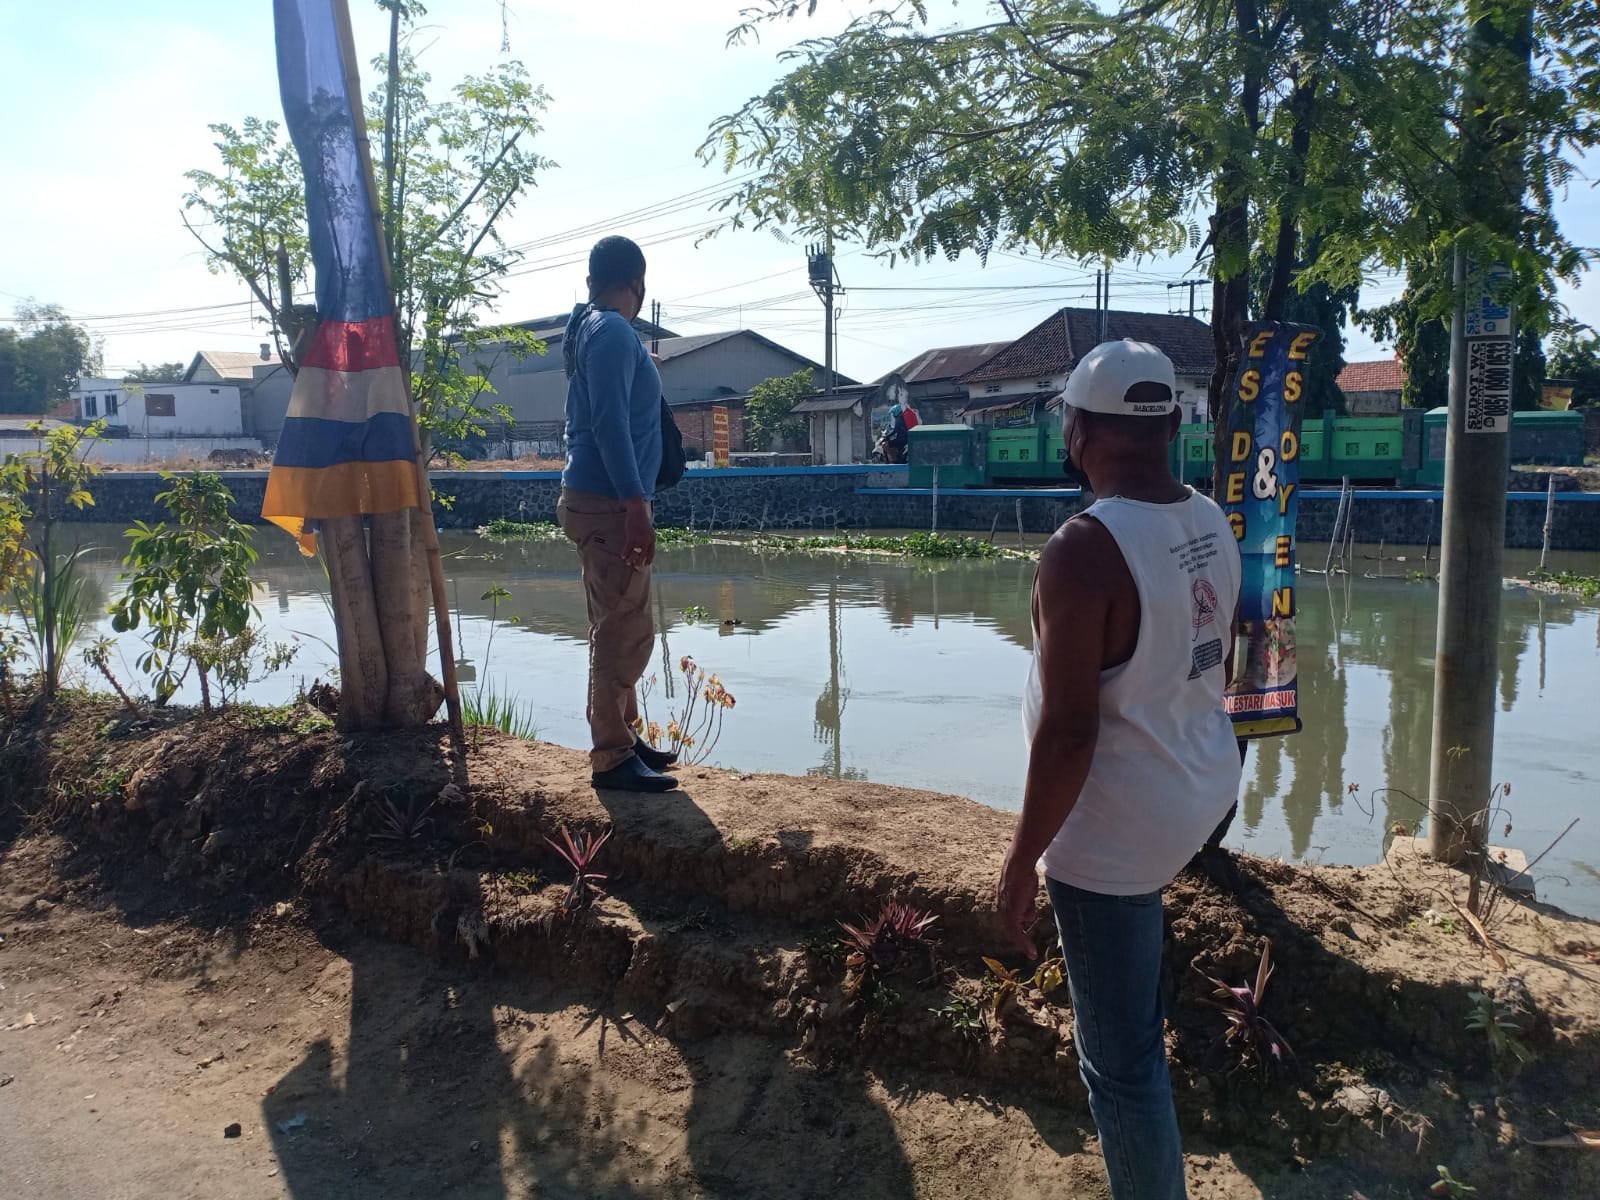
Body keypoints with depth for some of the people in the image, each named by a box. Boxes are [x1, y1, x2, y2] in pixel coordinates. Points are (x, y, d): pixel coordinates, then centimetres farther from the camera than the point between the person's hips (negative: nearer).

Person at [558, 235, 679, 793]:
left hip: (600, 500, 10)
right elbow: (610, 423, -22)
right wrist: (636, 505, -25)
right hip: (608, 503, -10)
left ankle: (623, 737, 24)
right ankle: (612, 759, -1)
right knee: (625, 633, -7)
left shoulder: (591, 328, 18)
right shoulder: (613, 332, -13)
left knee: (618, 630, 16)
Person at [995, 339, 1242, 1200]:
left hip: (1117, 826, -9)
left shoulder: (1084, 549, -27)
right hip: (1204, 789, 9)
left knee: (1121, 1058, 5)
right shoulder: (1212, 524, -1)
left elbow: (1068, 731, -27)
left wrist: (1021, 862, -17)